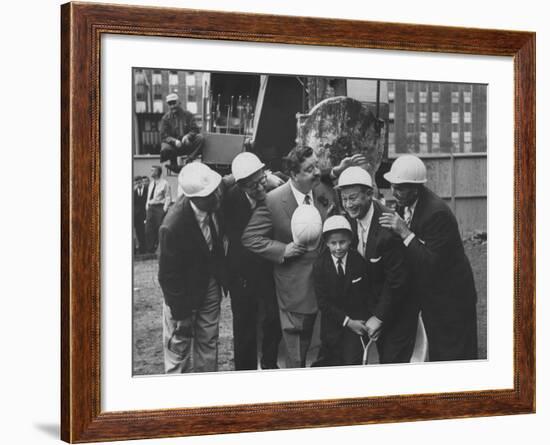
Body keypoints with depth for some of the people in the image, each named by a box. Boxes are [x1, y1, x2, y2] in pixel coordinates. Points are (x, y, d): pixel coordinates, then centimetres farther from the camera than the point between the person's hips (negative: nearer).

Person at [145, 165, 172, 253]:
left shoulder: (164, 184, -7)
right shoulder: (151, 183, 15)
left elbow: (168, 198, -8)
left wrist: (164, 210, -14)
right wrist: (147, 207, 11)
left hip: (160, 208, -7)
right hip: (150, 208, 7)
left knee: (160, 230, -3)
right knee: (148, 230, 3)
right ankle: (150, 249, 10)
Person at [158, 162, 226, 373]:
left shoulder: (215, 204, -19)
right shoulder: (173, 227, -33)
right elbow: (168, 275, -22)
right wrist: (180, 313, -15)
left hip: (210, 284, 6)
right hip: (185, 291, -6)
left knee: (208, 343, 18)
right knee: (179, 346, 10)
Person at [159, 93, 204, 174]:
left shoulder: (188, 115, 4)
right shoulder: (165, 118, 0)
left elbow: (195, 130, -1)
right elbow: (164, 136, -6)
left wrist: (188, 136, -24)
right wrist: (175, 141, -27)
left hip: (187, 144, 1)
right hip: (173, 146, -1)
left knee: (200, 138, -24)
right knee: (165, 148, -35)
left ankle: (189, 160, -25)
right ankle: (175, 166, -7)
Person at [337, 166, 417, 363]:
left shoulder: (388, 228, -29)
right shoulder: (350, 219, -5)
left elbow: (397, 280, -24)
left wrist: (379, 317, -17)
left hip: (399, 303, -7)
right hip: (375, 301, 7)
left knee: (394, 360, -3)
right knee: (383, 357, 15)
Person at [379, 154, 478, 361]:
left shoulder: (437, 213, -28)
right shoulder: (405, 204, -3)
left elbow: (432, 265, -29)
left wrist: (405, 232, -32)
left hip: (451, 299, -8)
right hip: (430, 298, 8)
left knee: (455, 356, 1)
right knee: (436, 354, 19)